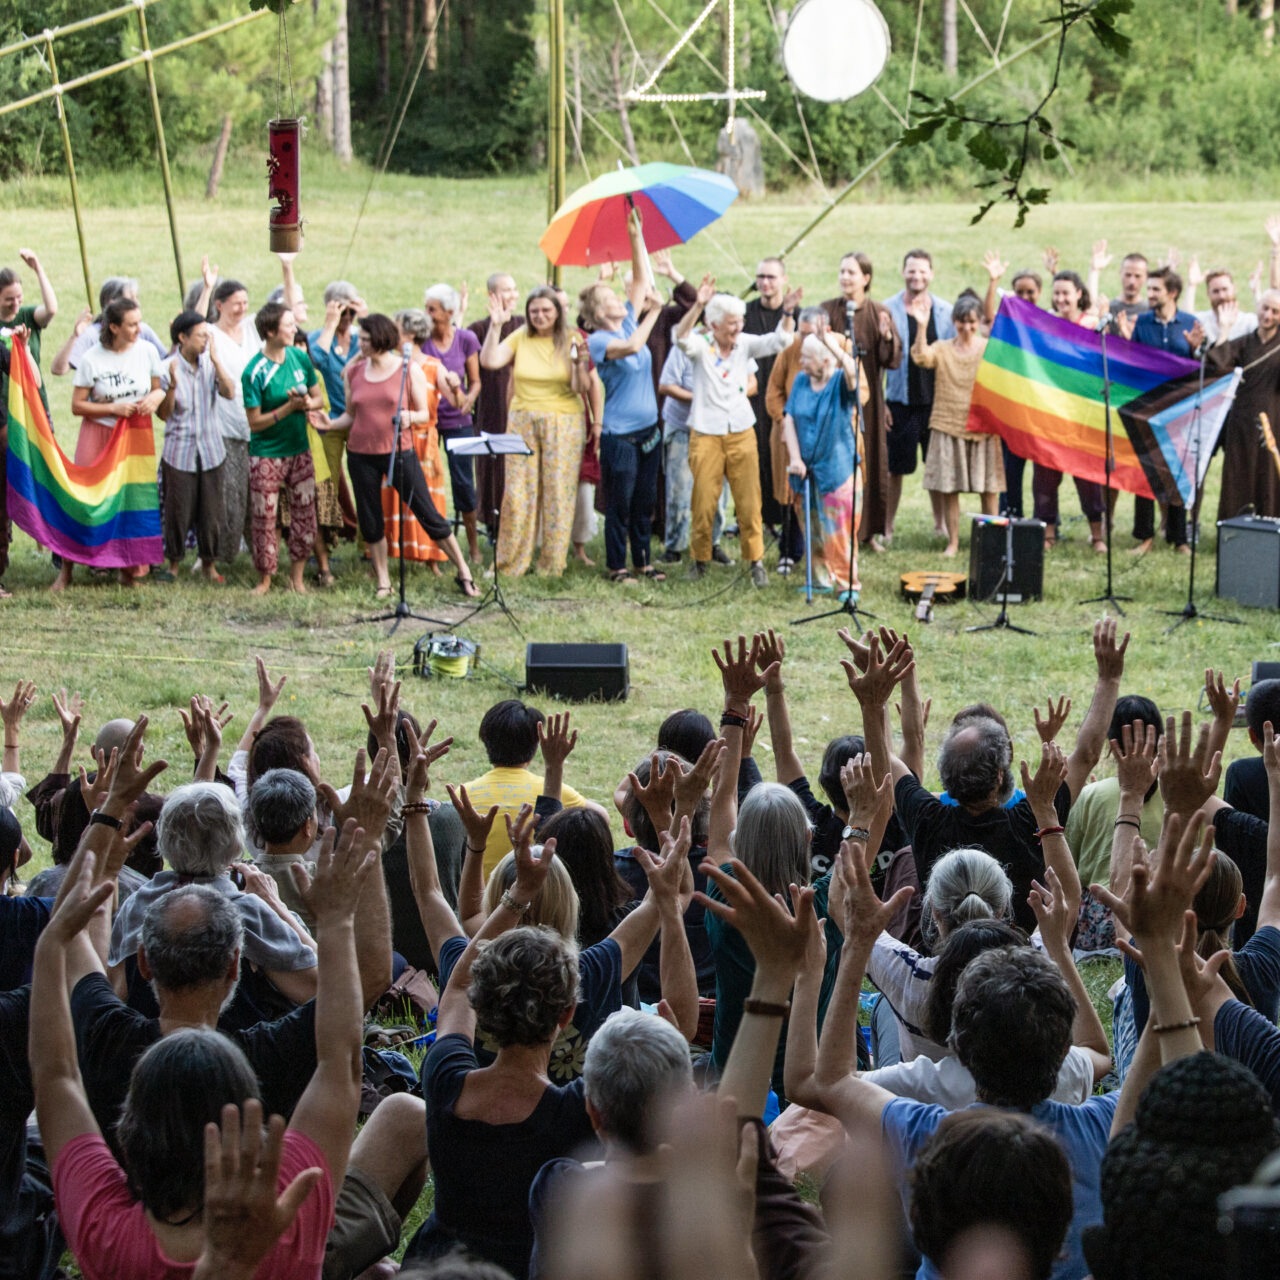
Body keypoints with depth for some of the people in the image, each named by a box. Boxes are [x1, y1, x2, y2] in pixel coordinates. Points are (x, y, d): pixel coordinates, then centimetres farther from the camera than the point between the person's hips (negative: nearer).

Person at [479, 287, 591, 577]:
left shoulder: (571, 340, 0)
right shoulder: (520, 338, 4)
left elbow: (583, 388, -4)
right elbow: (489, 361, -8)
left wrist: (579, 362, -21)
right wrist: (495, 325, -13)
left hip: (563, 423, -1)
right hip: (523, 421, 1)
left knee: (558, 494, 0)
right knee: (517, 493, -1)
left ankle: (552, 565, 8)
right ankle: (510, 563, 6)